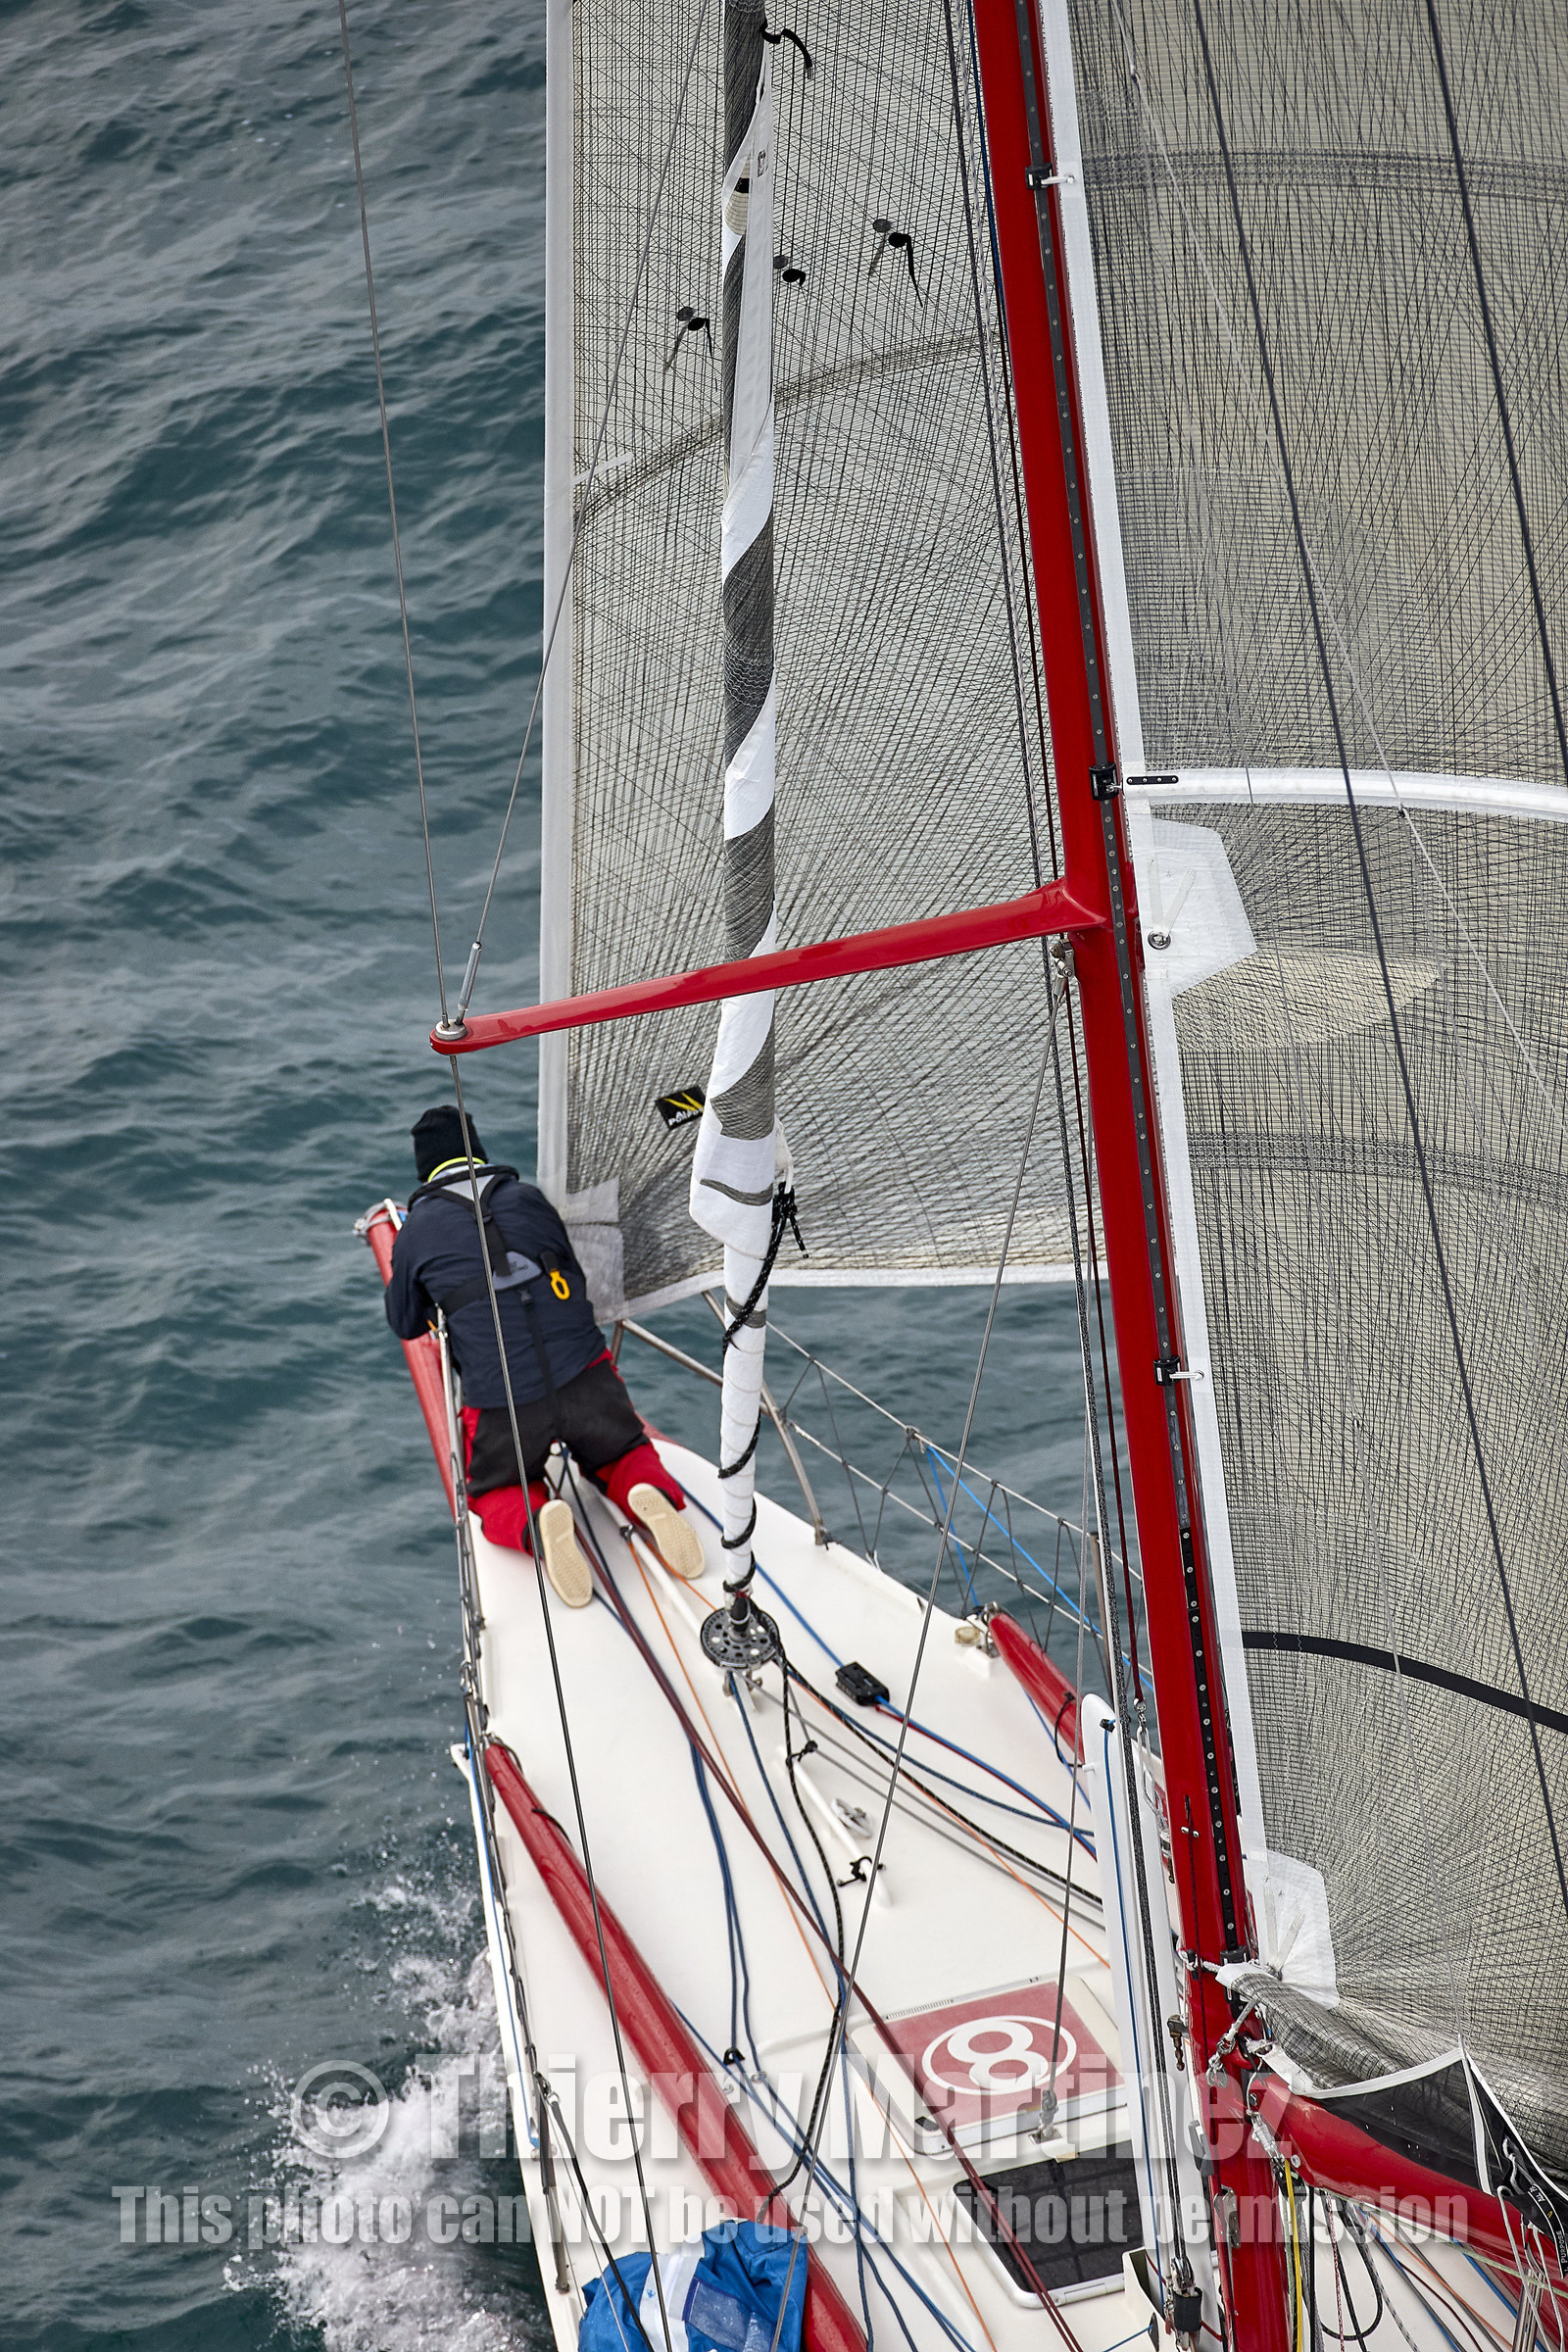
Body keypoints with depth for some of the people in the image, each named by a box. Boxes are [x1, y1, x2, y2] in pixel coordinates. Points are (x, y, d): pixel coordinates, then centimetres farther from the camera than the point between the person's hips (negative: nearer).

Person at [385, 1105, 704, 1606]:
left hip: (501, 1402, -2)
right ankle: (649, 1495, -9)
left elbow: (406, 1324, 20)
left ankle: (536, 1524, -15)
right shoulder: (529, 1199, 13)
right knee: (625, 1453, 29)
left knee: (496, 1495, 23)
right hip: (585, 1377, 2)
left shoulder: (417, 1230, 5)